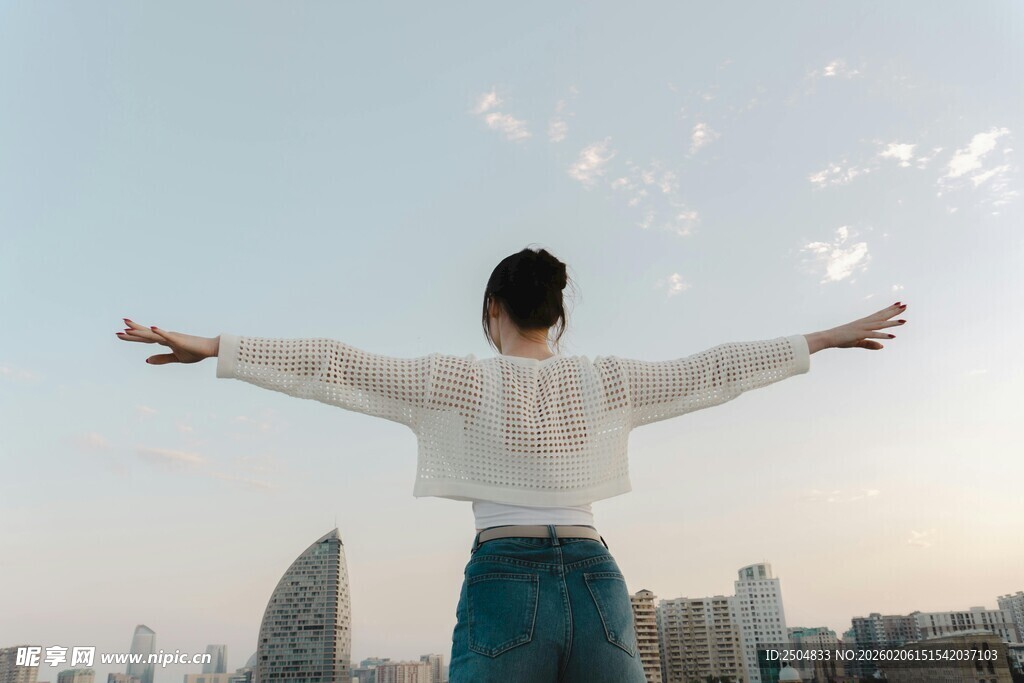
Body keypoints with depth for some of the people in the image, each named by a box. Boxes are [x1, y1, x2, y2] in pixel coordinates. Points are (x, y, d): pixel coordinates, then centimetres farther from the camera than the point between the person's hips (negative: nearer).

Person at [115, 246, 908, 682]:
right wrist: (829, 336, 27)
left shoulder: (462, 381, 2)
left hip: (503, 586, -2)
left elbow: (336, 367, 0)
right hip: (598, 588, 3)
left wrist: (212, 346, 6)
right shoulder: (604, 382, 9)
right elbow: (714, 371, 16)